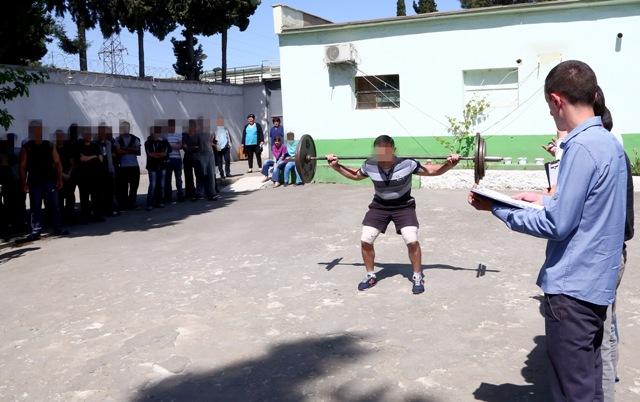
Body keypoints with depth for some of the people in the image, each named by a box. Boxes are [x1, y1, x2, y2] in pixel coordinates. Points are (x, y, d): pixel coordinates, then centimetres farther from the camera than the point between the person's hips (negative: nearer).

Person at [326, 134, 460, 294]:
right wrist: (336, 166, -3)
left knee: (412, 241, -19)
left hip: (403, 206, -2)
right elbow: (355, 175, 5)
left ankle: (418, 277, 5)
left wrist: (449, 164, -26)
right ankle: (370, 276, 15)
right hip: (379, 206, 3)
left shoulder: (407, 164, -27)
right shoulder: (369, 166, -19)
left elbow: (432, 171, -12)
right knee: (365, 241, -8)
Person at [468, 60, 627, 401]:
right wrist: (546, 201, 14)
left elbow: (556, 225, -20)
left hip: (573, 287, -9)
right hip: (596, 281, 9)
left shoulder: (581, 147, -20)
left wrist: (497, 208, -12)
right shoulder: (609, 143, 9)